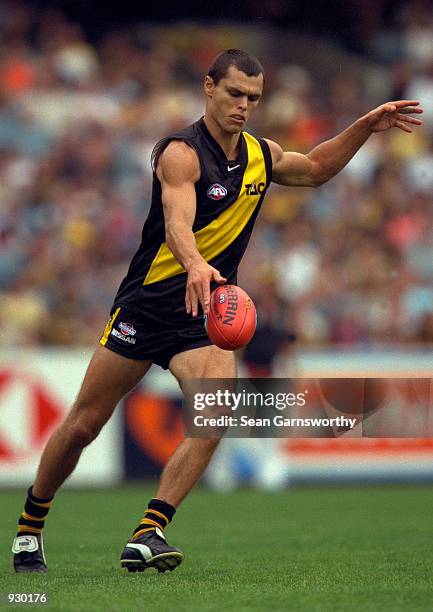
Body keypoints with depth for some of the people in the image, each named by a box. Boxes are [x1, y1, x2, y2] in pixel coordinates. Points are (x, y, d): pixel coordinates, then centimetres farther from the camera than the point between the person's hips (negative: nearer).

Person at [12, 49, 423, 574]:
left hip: (206, 314, 5)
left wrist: (367, 127, 18)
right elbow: (177, 223, -32)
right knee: (84, 425, 3)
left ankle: (148, 534, -19)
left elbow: (315, 168, 29)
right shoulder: (182, 153, -15)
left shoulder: (261, 155, 8)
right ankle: (29, 526, 24)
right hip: (146, 306, -5)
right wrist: (196, 265, -53)